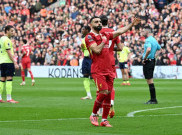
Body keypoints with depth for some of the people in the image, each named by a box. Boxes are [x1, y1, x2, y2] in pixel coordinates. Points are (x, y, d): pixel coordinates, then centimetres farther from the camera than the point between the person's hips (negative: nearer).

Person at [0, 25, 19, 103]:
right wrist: (15, 63, -17)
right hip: (8, 62, -9)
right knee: (9, 79, -10)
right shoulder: (7, 40, -12)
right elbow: (9, 53, -17)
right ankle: (9, 98, -15)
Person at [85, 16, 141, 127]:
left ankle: (104, 120, 9)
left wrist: (132, 24, 28)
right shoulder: (89, 37, -3)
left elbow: (120, 32, 28)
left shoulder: (105, 35, 18)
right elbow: (97, 50, -15)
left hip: (108, 70, 7)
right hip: (98, 71, -7)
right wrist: (103, 41, -3)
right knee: (104, 92, -17)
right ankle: (94, 115, 2)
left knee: (108, 94, 3)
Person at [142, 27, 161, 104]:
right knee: (150, 81, 14)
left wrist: (144, 58, -22)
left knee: (150, 81, -6)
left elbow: (148, 49, -33)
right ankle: (153, 99, 16)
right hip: (152, 60, 9)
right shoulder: (154, 40, 14)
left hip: (147, 61, -9)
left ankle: (153, 99, -5)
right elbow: (159, 48, 28)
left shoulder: (148, 40, -15)